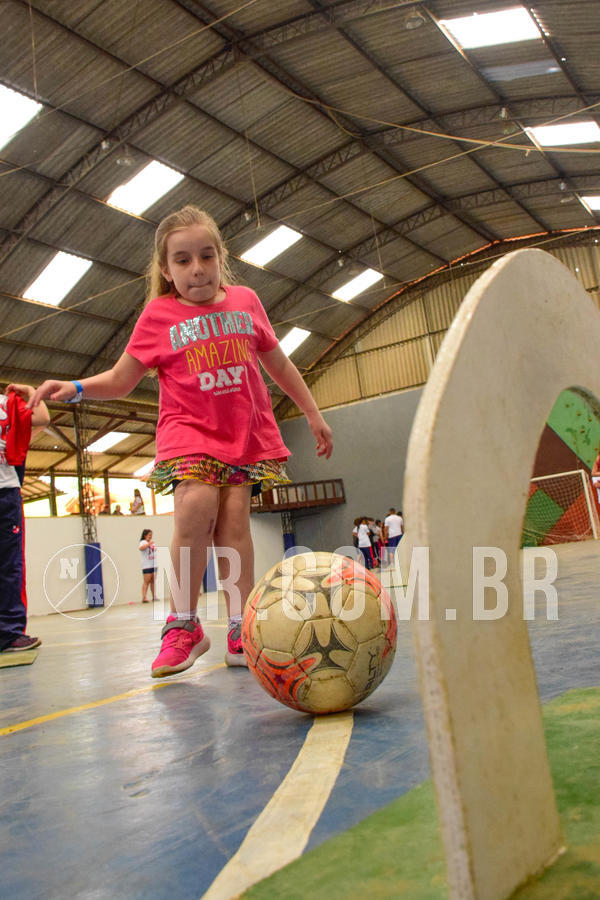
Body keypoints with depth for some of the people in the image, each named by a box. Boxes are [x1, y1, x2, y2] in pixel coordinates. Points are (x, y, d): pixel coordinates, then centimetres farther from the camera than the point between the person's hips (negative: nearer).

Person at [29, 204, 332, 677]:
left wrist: (314, 414, 20)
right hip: (189, 427, -2)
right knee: (196, 505, -23)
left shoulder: (245, 301, 8)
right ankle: (183, 624, -8)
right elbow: (120, 379, 3)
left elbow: (279, 363, 18)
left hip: (248, 431, 2)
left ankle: (240, 628, -2)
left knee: (234, 517, -11)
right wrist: (76, 387, -16)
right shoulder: (158, 316, 2)